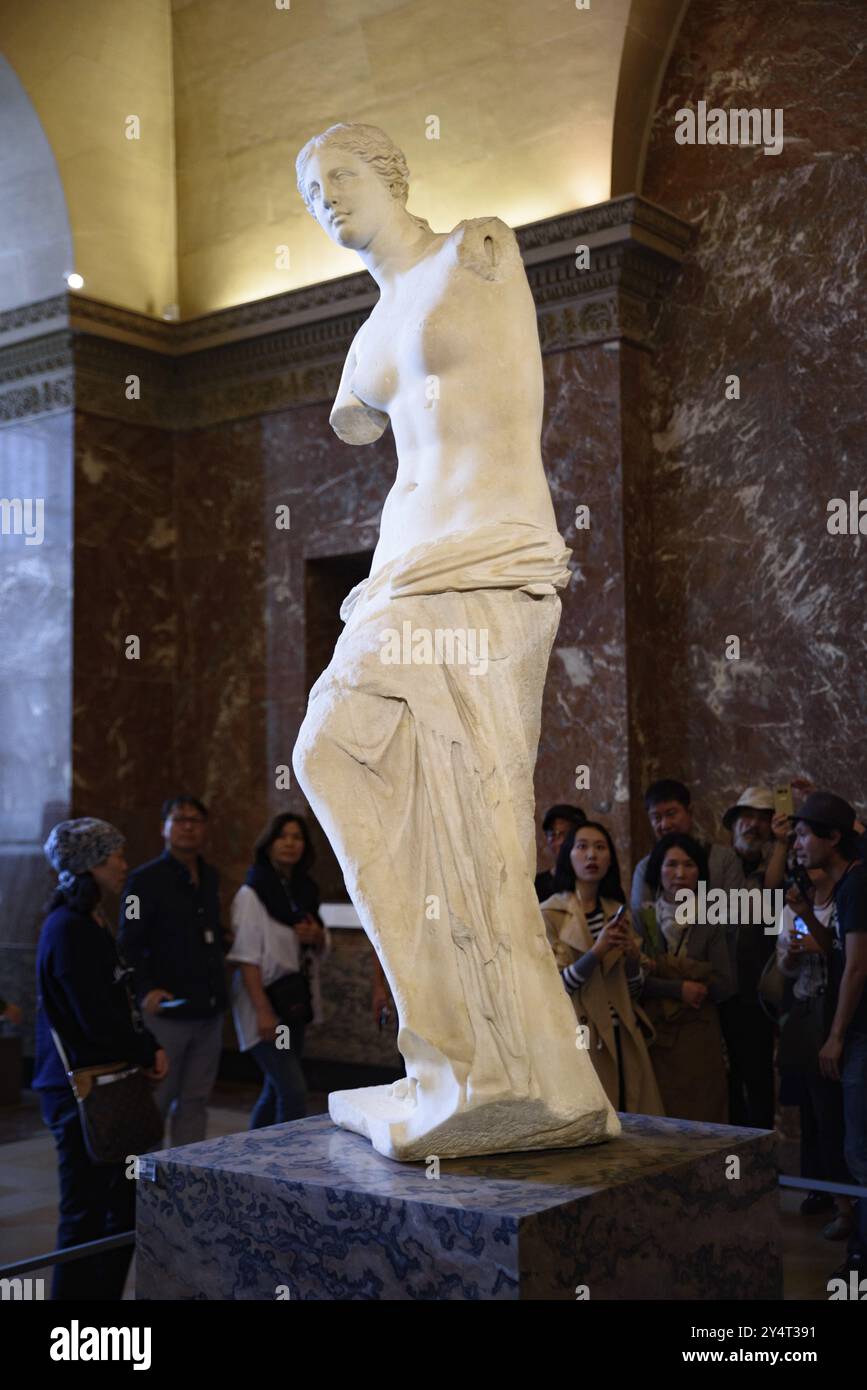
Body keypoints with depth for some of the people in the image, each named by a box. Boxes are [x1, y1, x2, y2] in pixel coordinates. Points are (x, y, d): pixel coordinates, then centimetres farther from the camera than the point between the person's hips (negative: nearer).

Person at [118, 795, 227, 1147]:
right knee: (156, 1101, -1)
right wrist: (146, 989, -24)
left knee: (195, 1101, 10)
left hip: (209, 1010, 6)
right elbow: (129, 944, -11)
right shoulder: (145, 880, -6)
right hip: (167, 1010, -6)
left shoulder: (210, 878, 13)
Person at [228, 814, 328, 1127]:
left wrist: (316, 936, -6)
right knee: (294, 1092, -13)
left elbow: (321, 948, 18)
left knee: (276, 1090, 13)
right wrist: (263, 1010, -22)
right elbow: (246, 957, -16)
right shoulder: (252, 893, -11)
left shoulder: (306, 890, 9)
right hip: (266, 1001, -7)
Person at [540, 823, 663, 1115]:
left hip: (623, 1038, 5)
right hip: (580, 1041, -5)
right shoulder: (549, 914, -5)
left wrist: (633, 957, -6)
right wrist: (597, 952, -24)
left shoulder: (618, 912, 12)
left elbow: (632, 991, 14)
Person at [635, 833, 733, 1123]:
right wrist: (679, 988, -14)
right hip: (653, 1037, 0)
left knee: (702, 1120, -4)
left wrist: (662, 969, -9)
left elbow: (723, 987, -3)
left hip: (699, 1041, 1)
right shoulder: (641, 920, 6)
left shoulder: (710, 924, 8)